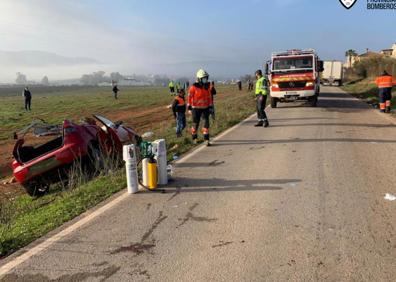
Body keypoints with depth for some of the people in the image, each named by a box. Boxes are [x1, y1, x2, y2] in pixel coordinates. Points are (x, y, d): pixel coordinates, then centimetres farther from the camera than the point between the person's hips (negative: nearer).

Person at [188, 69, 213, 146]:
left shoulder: (207, 87, 3)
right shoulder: (194, 87, -13)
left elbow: (209, 97, 10)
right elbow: (189, 97, -7)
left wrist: (210, 106, 8)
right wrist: (189, 107, -6)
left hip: (205, 108, 4)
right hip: (196, 108, -3)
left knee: (206, 123, -8)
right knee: (195, 124, 9)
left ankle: (206, 139, -6)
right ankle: (194, 138, 31)